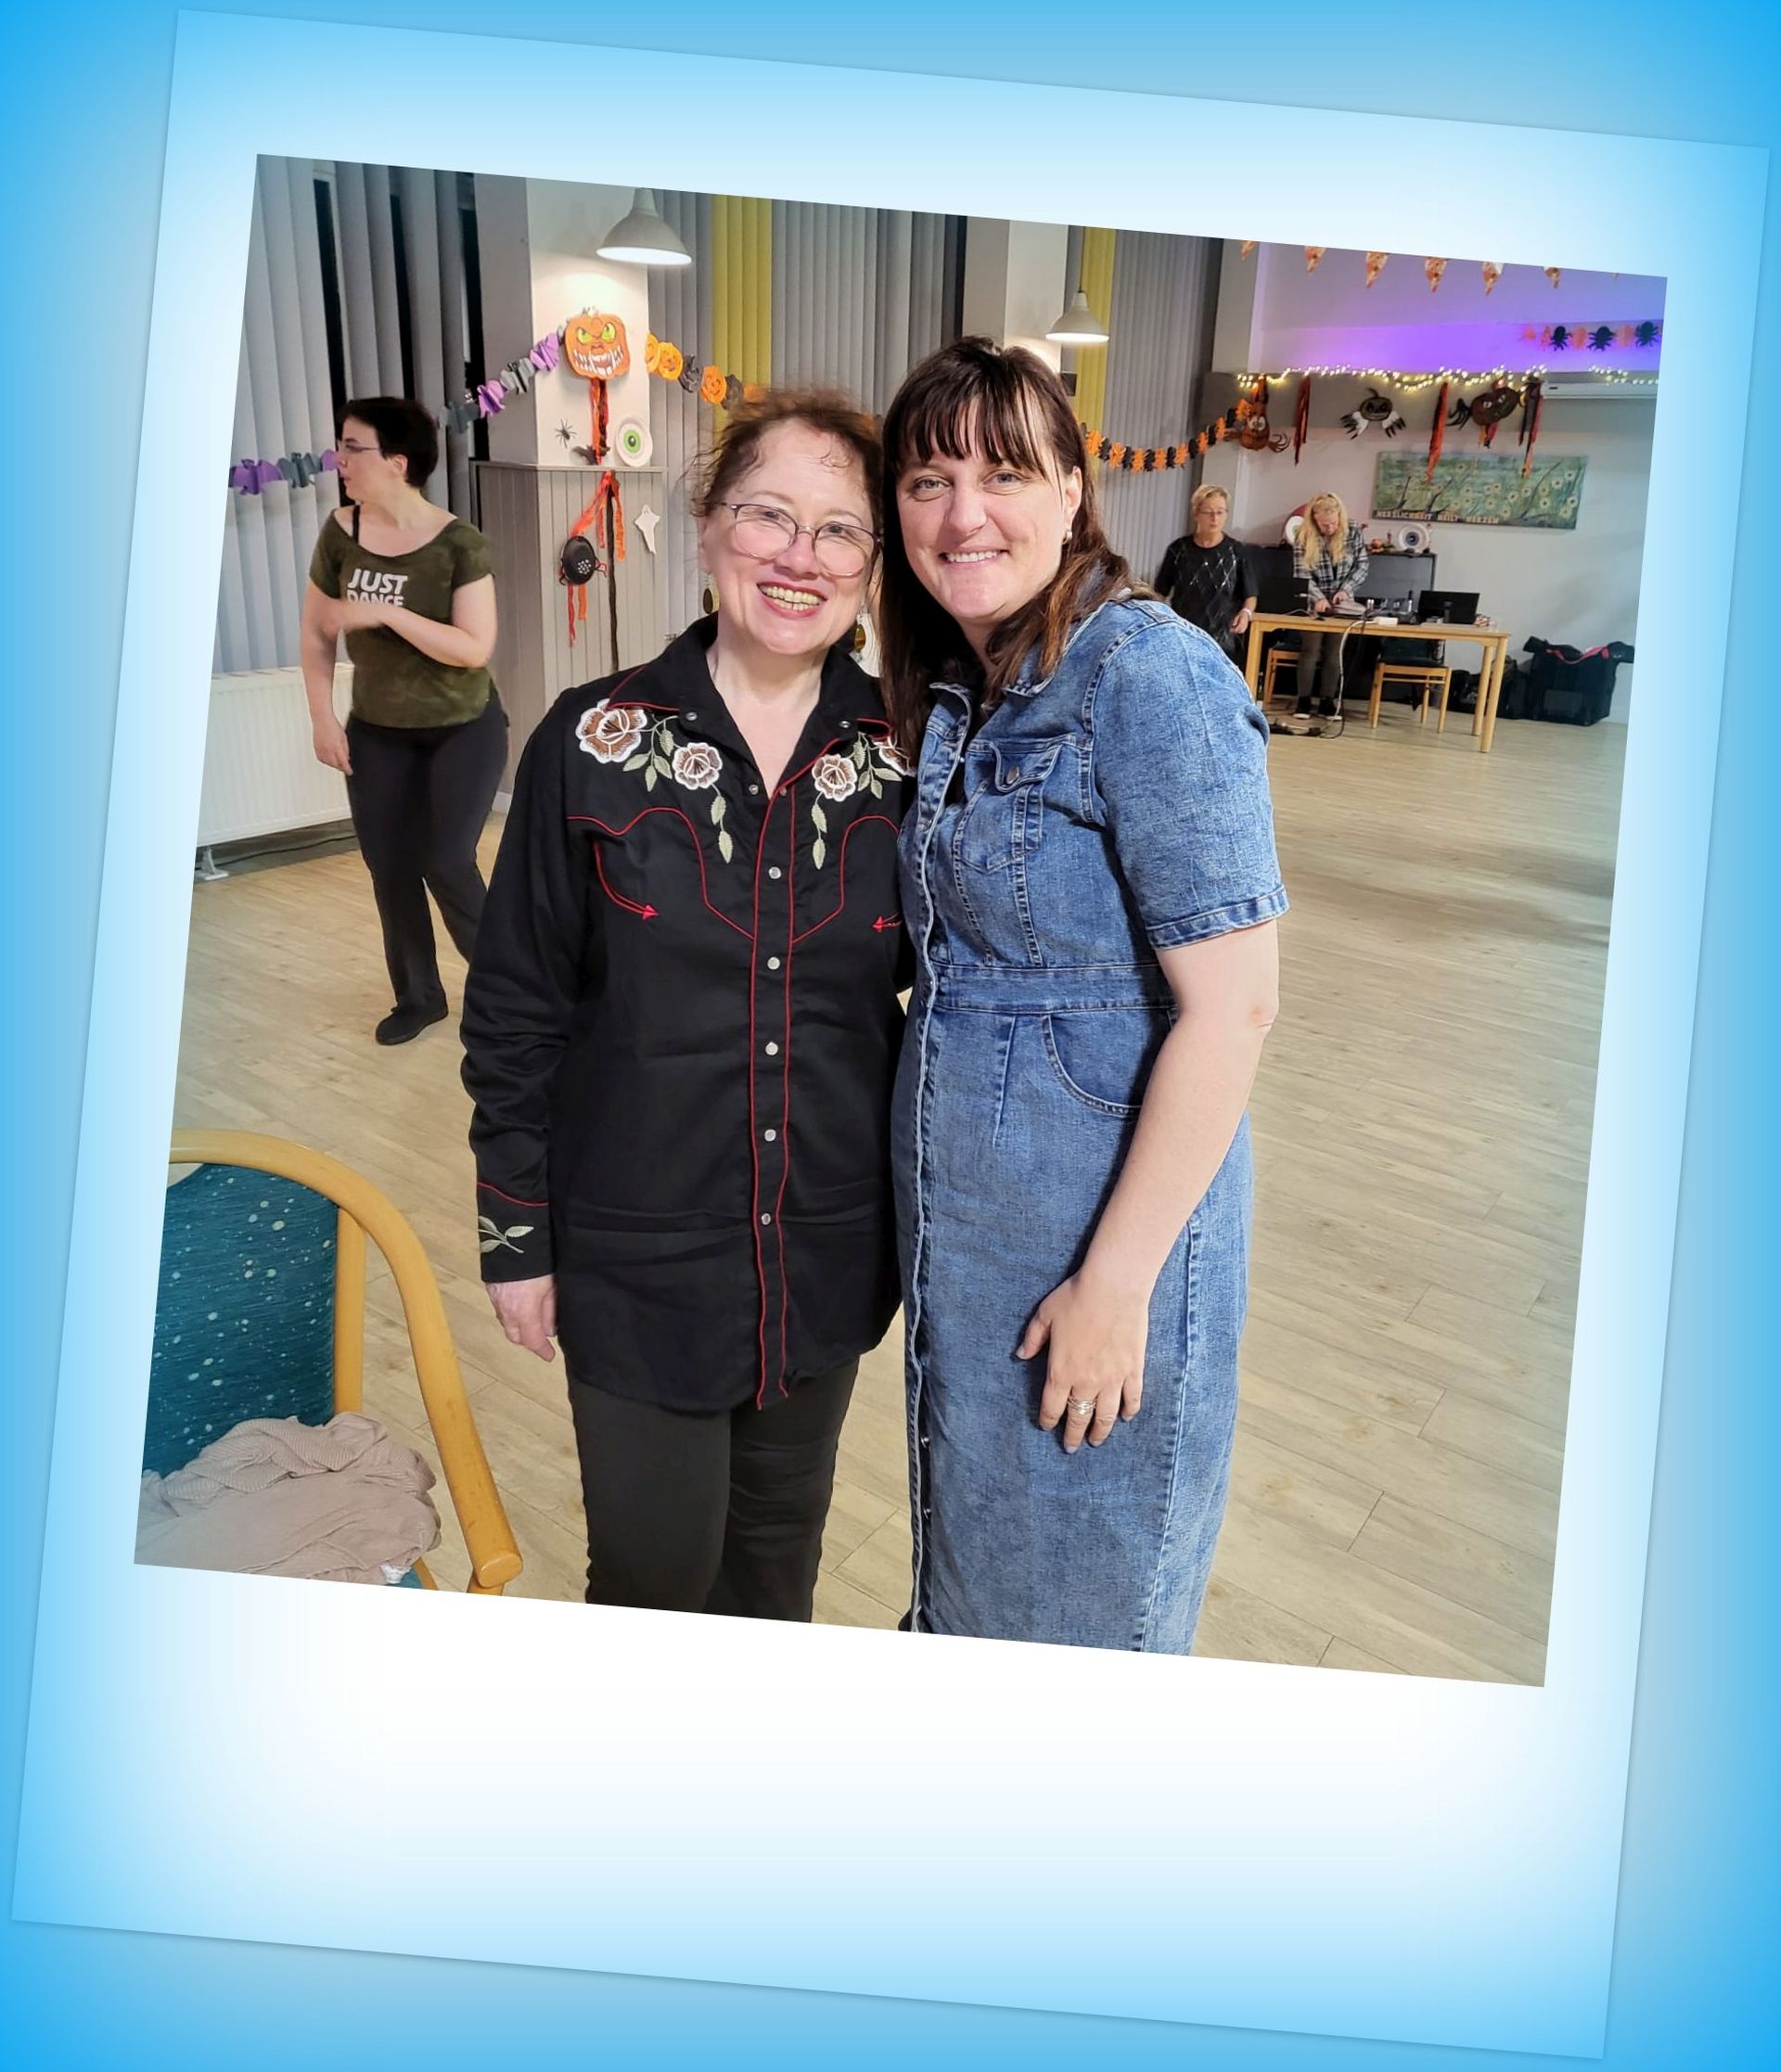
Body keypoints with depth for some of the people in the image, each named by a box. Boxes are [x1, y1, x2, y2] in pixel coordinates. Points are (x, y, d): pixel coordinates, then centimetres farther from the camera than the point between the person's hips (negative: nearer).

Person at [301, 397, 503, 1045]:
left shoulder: (458, 543, -17)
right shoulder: (340, 533, -6)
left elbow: (476, 648, -23)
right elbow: (316, 635, 4)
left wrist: (386, 612, -27)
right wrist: (323, 719, -2)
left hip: (464, 729, -4)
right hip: (378, 733, 4)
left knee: (447, 863, -8)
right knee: (389, 869, 7)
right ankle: (418, 996, 26)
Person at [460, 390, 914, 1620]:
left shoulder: (906, 756, -4)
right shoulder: (594, 743, -9)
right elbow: (514, 1012, -4)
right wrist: (517, 1235, -3)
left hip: (832, 1243, 2)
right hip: (638, 1248, -2)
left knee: (782, 1532, 21)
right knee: (653, 1562, 9)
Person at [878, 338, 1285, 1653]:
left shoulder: (1152, 680, -20)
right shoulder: (949, 689, 4)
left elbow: (1233, 1006, -22)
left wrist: (1118, 1280, -21)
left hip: (1102, 1213, -7)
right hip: (955, 1209, 7)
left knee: (1086, 1592, 15)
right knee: (973, 1540, 26)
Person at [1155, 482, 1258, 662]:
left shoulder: (1235, 551, 2)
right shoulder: (1178, 549, 4)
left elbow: (1250, 595, 7)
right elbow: (1160, 592, 11)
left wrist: (1246, 612, -14)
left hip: (1222, 643, -1)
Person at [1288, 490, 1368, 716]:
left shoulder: (1353, 533, -3)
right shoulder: (1303, 537, -8)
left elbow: (1362, 566, 2)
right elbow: (1302, 574, -10)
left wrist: (1345, 590, -13)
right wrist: (1319, 598, -23)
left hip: (1343, 603, 1)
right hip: (1314, 602, -1)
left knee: (1334, 651, -1)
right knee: (1310, 649, -6)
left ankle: (1327, 700, 3)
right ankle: (1304, 699, 0)